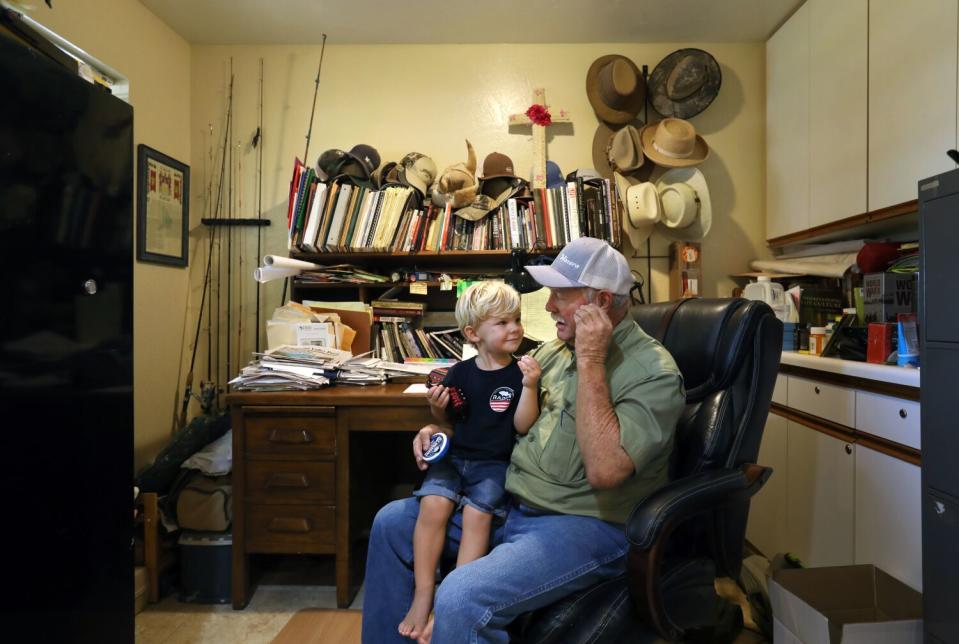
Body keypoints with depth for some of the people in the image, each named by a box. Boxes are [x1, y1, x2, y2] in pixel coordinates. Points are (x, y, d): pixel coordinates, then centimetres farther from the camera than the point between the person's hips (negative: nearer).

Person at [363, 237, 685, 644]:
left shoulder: (653, 372, -16)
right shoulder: (556, 348, 7)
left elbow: (603, 469, -29)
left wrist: (590, 361, -26)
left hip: (586, 525, -8)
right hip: (507, 503, 8)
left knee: (461, 599, -30)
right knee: (392, 523, 9)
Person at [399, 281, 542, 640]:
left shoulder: (521, 373, -1)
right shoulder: (460, 372, 7)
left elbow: (522, 426, -8)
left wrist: (529, 386, -21)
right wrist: (437, 409, -4)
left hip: (495, 463, -2)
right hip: (454, 456, 3)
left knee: (476, 512, -26)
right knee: (433, 505, -22)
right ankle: (423, 595, -9)